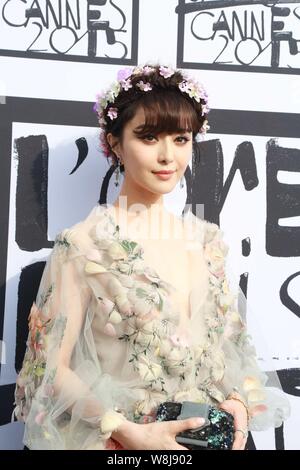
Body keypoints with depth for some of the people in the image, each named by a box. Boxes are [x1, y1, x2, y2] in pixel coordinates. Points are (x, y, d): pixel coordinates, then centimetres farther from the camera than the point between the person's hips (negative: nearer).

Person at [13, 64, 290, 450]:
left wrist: (239, 403, -7)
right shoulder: (84, 244, -15)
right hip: (116, 440, -4)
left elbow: (230, 340, 9)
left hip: (206, 434, 5)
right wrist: (129, 432, -20)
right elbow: (51, 369, -13)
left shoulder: (207, 239, 0)